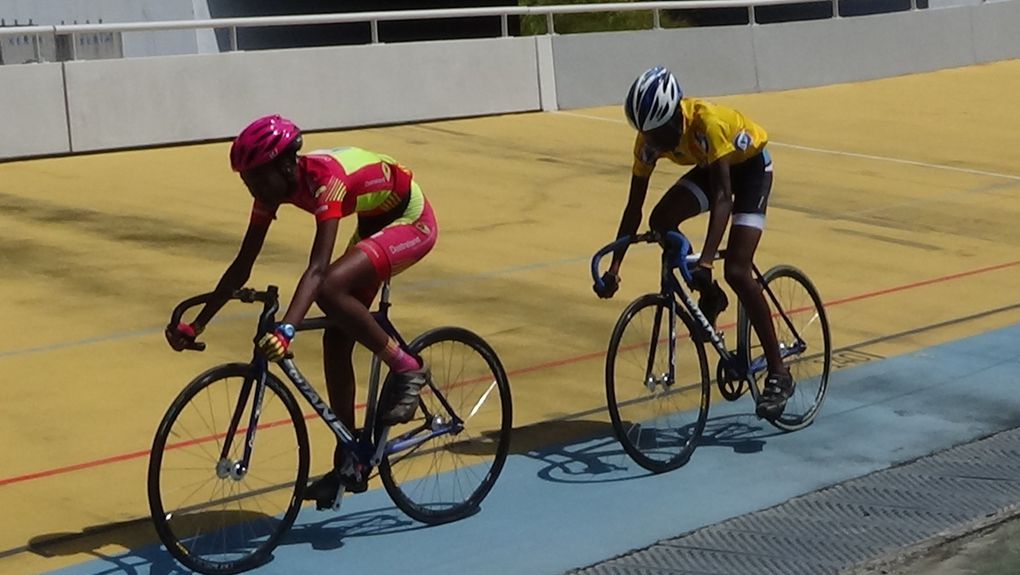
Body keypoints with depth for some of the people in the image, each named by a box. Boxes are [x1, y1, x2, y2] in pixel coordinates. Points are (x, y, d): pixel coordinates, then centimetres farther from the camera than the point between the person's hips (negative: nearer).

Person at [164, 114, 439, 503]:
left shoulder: (324, 179, -34)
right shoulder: (275, 186, -11)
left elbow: (318, 267, -44)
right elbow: (242, 266, -6)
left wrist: (286, 329, -56)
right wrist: (196, 325, -10)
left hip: (412, 222, -8)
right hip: (374, 223, 8)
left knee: (331, 289, -32)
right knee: (336, 340, 0)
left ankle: (407, 369, -12)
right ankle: (349, 464, 10)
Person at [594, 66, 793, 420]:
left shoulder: (705, 122, -38)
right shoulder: (649, 140, -20)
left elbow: (723, 196, -42)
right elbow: (634, 207, -16)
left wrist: (706, 260, -53)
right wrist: (614, 268, -24)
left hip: (751, 165, -6)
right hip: (710, 166, 6)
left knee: (736, 271, -19)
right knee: (661, 221, -20)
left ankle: (778, 374, -10)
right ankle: (710, 295, 5)